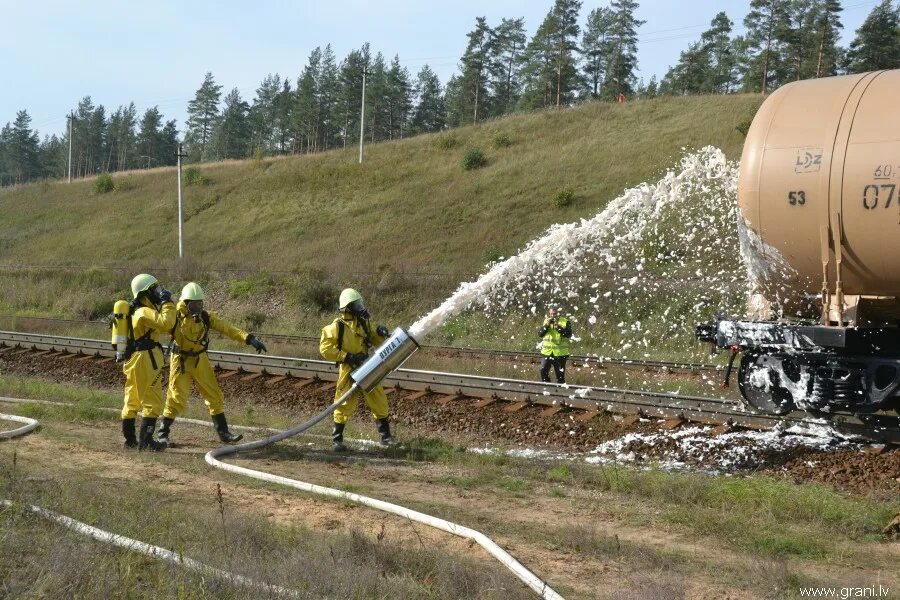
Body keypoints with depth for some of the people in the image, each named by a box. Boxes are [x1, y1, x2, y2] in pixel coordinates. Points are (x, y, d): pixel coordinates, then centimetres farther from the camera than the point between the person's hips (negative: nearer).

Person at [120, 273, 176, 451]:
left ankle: (129, 439, 22)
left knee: (132, 401, 15)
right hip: (146, 361, -10)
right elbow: (166, 323, -31)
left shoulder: (135, 311, 15)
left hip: (132, 361, 10)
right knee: (152, 402, -5)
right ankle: (146, 440, -7)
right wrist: (167, 302, -20)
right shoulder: (145, 313, -16)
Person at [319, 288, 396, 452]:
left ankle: (386, 437, 20)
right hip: (349, 372, -6)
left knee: (380, 403, 8)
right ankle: (336, 440, 12)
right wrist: (347, 357, -20)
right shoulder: (337, 326, -12)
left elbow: (375, 340, 15)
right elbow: (325, 349, -14)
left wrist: (380, 333, -8)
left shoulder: (363, 323, 6)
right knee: (344, 406, -1)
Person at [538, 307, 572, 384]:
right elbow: (540, 334, 0)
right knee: (543, 371, 1)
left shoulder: (565, 322, -2)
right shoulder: (546, 321, 9)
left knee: (560, 374, 2)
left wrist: (558, 326, -23)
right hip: (547, 352, 3)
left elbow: (568, 334, -15)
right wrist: (546, 325, -13)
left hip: (560, 353, -3)